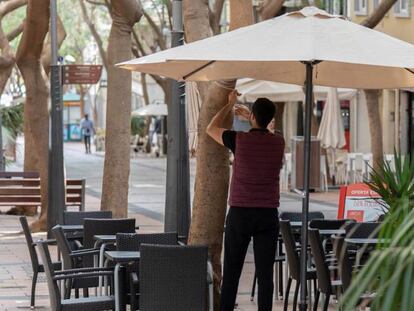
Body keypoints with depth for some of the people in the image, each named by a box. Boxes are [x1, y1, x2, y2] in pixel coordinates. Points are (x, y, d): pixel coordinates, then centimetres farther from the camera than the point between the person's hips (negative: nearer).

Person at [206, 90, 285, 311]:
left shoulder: (239, 140, -10)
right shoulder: (279, 142, 1)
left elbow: (211, 129, 11)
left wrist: (230, 104, 23)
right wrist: (247, 116, 40)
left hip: (240, 214, -2)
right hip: (268, 216, 2)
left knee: (231, 272, 5)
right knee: (265, 273, 1)